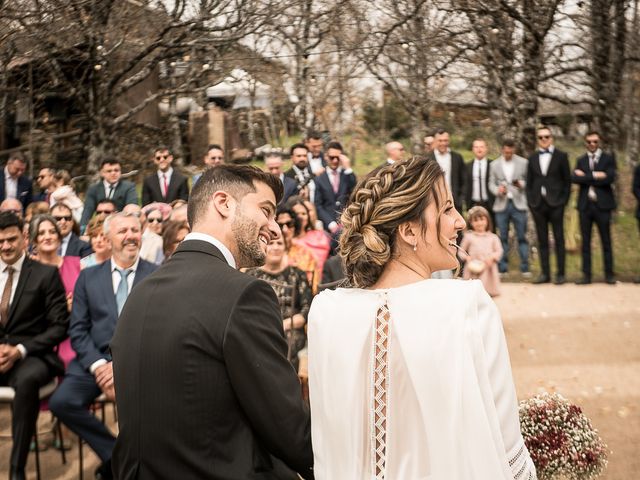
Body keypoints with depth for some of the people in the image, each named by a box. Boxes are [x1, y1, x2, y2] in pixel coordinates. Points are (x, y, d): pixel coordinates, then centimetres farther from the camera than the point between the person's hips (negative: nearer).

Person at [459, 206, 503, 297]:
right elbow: (461, 251, 8)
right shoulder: (468, 236, 3)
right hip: (474, 268, -1)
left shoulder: (493, 237, 7)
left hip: (488, 268, 2)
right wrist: (467, 257, -10)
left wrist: (492, 257, -12)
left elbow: (499, 251, 6)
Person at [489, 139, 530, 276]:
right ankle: (502, 268, 8)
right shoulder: (494, 164, 8)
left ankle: (525, 268, 2)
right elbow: (491, 183, 8)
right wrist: (497, 190, -12)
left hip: (518, 203, -1)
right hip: (501, 204, 1)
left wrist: (521, 184, -15)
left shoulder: (523, 162, 4)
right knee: (503, 237, 3)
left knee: (522, 237, -2)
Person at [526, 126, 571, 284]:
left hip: (555, 204, -3)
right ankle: (545, 273, 9)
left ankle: (561, 274, 4)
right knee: (542, 240, 5)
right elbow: (529, 182, 13)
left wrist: (564, 200, -5)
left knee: (559, 239, 0)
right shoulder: (533, 158, 12)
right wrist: (530, 201, 3)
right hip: (538, 204, 3)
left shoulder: (561, 156, 4)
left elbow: (567, 180, 2)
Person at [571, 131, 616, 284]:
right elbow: (574, 178, -5)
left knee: (606, 241, 1)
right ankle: (586, 275, 7)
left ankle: (609, 274, 7)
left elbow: (609, 178, -12)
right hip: (585, 205, 3)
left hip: (602, 204, -2)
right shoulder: (581, 160, 12)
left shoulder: (608, 158, 4)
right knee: (585, 242, 4)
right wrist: (595, 176, -14)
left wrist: (586, 176, -9)